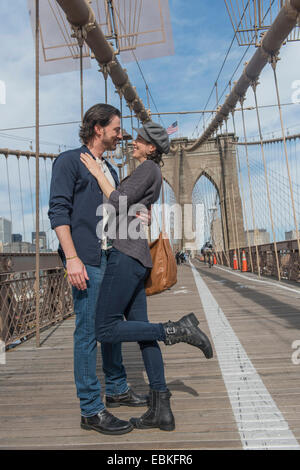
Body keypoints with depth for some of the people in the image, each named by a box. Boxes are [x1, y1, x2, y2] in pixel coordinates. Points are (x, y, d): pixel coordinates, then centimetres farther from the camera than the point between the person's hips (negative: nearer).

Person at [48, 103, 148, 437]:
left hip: (112, 258, 8)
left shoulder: (110, 171, 21)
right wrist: (72, 258, -19)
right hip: (87, 260, -8)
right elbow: (58, 211, -10)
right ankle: (91, 410, 8)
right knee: (88, 331, -4)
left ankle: (116, 390, 30)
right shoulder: (69, 161, -1)